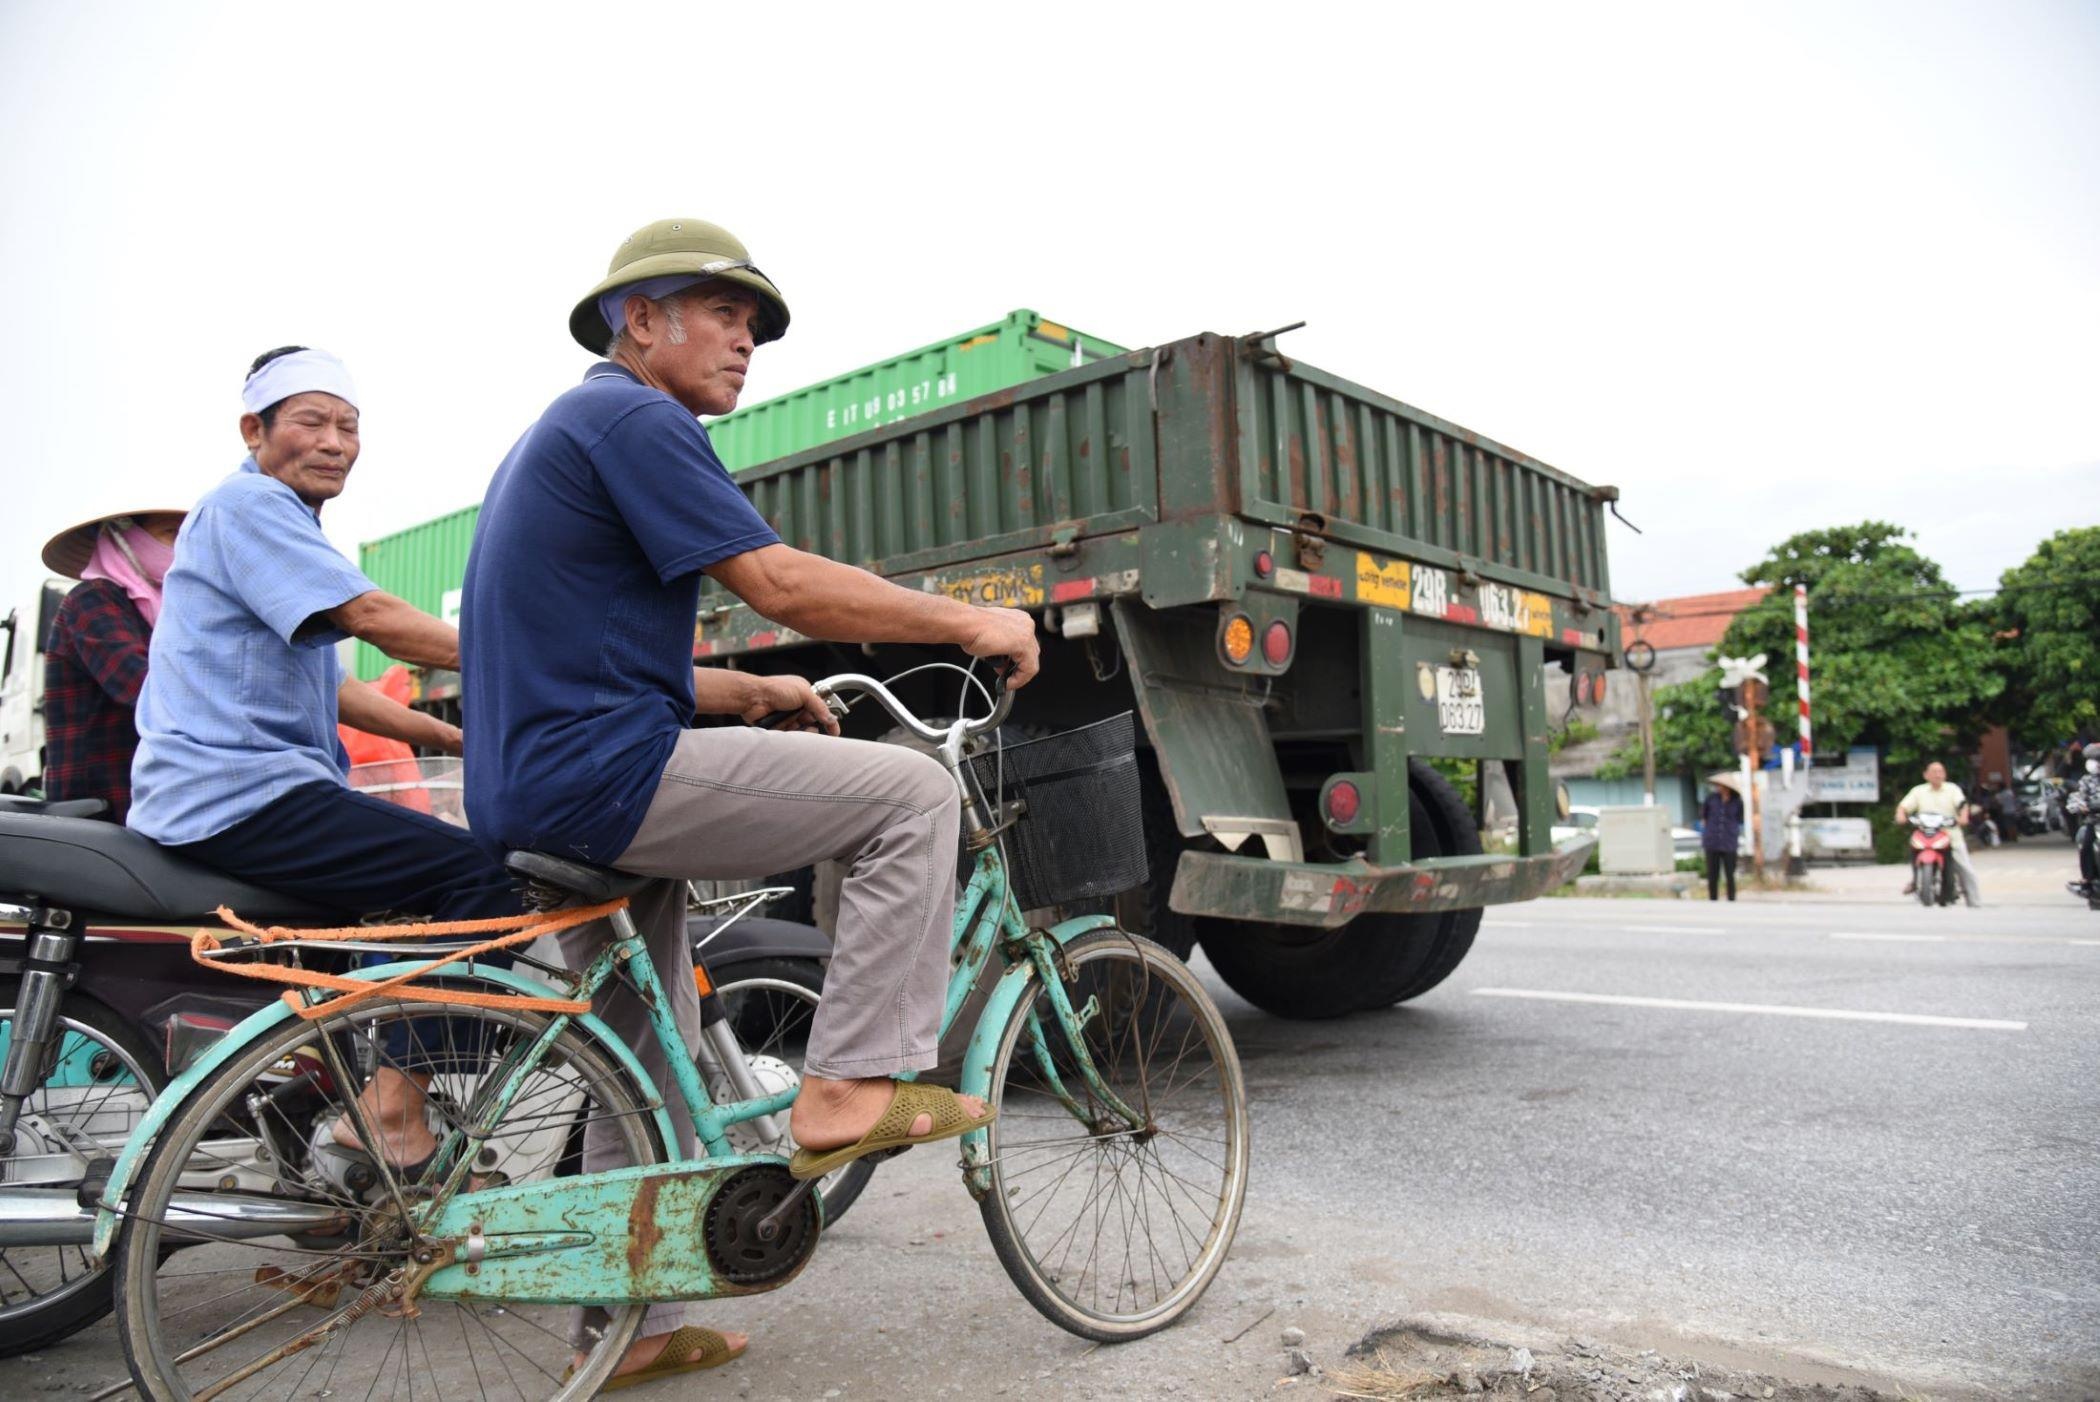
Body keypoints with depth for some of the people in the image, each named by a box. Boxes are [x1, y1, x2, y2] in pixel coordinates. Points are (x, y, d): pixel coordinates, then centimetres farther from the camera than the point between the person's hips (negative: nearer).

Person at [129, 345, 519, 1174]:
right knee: (481, 876, -22)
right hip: (236, 795, -11)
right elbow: (369, 617, -20)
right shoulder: (247, 503, -6)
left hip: (227, 796, 11)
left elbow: (331, 693, 23)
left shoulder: (282, 521, 25)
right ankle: (391, 1108, -17)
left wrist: (465, 737, 14)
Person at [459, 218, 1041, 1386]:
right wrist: (970, 621, -8)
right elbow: (783, 584, -18)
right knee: (915, 795, -11)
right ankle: (852, 1087, -9)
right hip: (603, 771, -11)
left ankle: (627, 1326, 30)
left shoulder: (569, 431, 25)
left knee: (646, 1074, 19)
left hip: (531, 788, 11)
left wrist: (758, 693, 16)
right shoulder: (634, 418, -8)